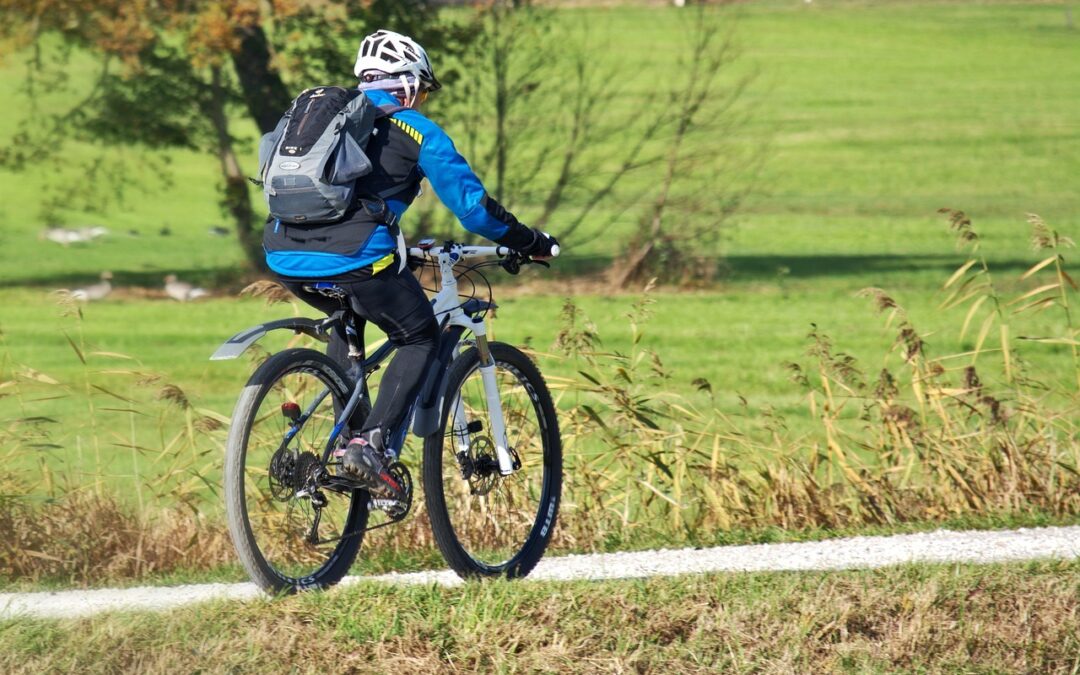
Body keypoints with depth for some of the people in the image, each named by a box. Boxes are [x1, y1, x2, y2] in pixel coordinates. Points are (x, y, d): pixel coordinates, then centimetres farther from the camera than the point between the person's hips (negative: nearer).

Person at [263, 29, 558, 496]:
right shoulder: (416, 130, 10)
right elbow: (472, 205, 7)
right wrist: (533, 244, 22)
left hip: (284, 256, 6)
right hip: (354, 257, -6)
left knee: (346, 320, 35)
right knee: (419, 339, 16)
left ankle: (345, 439, 25)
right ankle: (371, 444, -4)